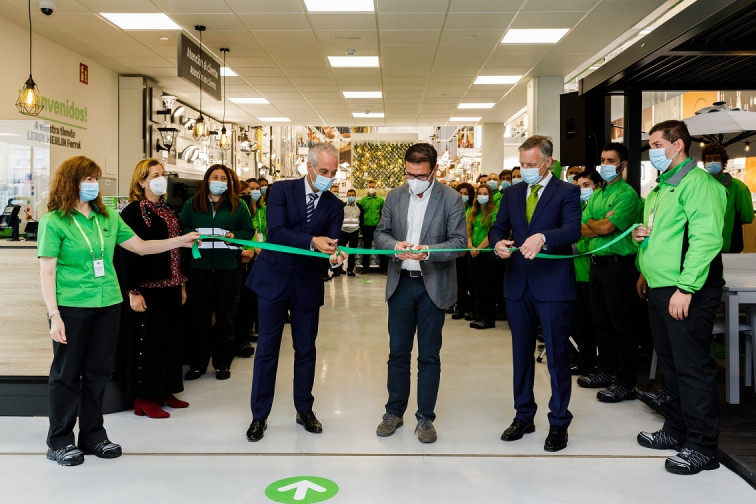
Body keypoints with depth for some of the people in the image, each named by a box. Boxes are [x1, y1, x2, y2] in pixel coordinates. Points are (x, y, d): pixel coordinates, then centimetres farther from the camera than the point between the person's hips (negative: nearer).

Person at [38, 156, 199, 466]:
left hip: (108, 305, 5)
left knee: (99, 372, 11)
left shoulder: (108, 218, 10)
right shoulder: (53, 221, -6)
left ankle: (93, 435, 25)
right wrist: (54, 315, -14)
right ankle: (60, 441, 20)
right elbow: (47, 271, -8)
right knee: (67, 374, 6)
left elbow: (139, 246, 13)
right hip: (72, 308, -5)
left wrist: (180, 241, 5)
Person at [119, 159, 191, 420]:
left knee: (170, 338, 12)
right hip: (147, 288, -8)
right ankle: (144, 398, 11)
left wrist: (181, 284, 15)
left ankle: (165, 391, 24)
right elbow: (127, 254, -14)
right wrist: (133, 292, -18)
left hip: (169, 287, 8)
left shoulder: (169, 211, 13)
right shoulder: (133, 212, -10)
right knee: (146, 341, -1)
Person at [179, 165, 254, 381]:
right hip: (199, 267, 0)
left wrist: (234, 236, -11)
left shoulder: (237, 205, 8)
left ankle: (223, 364, 18)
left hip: (228, 267, 0)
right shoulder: (192, 204, 9)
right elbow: (181, 228, 9)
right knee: (199, 316, 6)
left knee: (226, 317, 6)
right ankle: (197, 364, 17)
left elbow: (248, 230, 7)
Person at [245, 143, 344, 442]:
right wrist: (312, 241, -32)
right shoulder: (282, 190, -7)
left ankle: (304, 410, 28)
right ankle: (259, 415, 17)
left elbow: (331, 244, -7)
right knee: (267, 349, 4)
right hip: (274, 279, -2)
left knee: (306, 349, 12)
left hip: (308, 283, 3)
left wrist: (335, 253, -31)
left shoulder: (334, 205, 2)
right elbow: (276, 232, -20)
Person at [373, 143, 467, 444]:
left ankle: (425, 418, 20)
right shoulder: (395, 196, 5)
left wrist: (428, 251, -27)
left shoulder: (450, 198, -6)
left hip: (433, 285, -3)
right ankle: (394, 412, 27)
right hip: (401, 283, 3)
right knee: (397, 352, 11)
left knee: (429, 355, 7)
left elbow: (459, 241, -10)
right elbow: (380, 233, 6)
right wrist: (395, 246, -16)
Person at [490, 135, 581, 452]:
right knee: (521, 354, 14)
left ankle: (559, 423, 17)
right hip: (518, 284, 5)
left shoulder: (567, 192, -4)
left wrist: (543, 237, -36)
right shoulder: (512, 193, 12)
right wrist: (498, 242, -12)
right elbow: (498, 227, 11)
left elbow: (573, 230, -18)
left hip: (553, 285, -5)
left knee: (557, 356, 3)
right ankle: (524, 415, 29)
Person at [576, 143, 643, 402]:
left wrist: (591, 223, -1)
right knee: (602, 321, 15)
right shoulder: (596, 194, 15)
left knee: (622, 324, -2)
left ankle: (625, 382, 6)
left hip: (619, 264, -8)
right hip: (597, 262, 8)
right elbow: (581, 229, 7)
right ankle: (607, 371, 28)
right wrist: (601, 223, -11)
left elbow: (607, 227, -20)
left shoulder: (627, 194, -10)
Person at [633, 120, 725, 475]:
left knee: (693, 367, -3)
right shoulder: (661, 188, 18)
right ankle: (676, 430, 30)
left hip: (687, 293, -10)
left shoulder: (698, 183, -11)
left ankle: (701, 447, 8)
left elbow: (706, 239, -20)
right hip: (660, 290, 10)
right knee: (671, 364, 17)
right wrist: (641, 236, 8)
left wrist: (685, 288, -24)